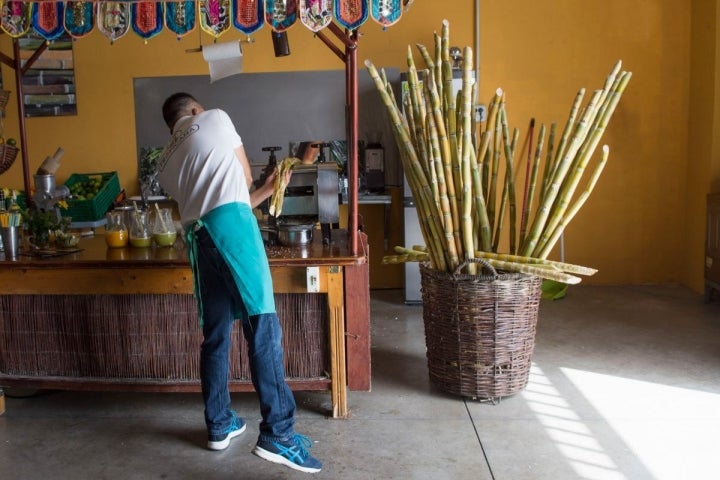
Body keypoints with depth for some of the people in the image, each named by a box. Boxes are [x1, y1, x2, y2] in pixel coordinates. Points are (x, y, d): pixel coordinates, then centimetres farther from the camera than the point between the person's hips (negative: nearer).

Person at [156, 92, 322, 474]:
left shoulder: (165, 164, 30)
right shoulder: (214, 119, 16)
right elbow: (243, 178, 19)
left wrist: (266, 190, 38)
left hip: (196, 235, 6)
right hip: (230, 224, -6)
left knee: (215, 334, 14)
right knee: (262, 326, -8)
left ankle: (219, 426, 23)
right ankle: (277, 434, -11)